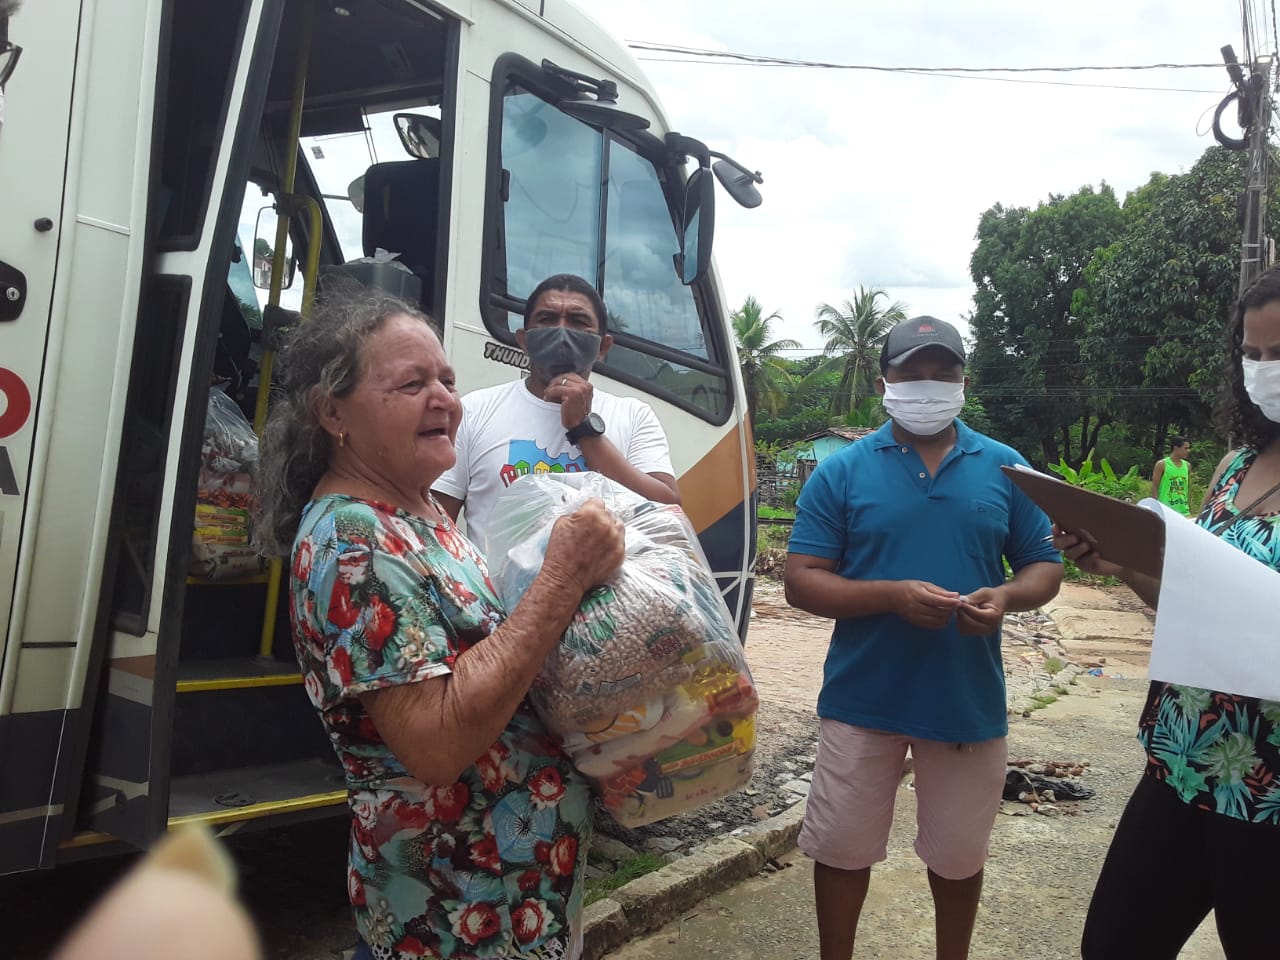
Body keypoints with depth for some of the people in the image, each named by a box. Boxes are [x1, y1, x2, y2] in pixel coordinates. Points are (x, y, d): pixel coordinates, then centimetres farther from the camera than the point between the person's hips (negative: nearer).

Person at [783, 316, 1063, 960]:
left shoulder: (1005, 468, 3)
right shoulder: (841, 471, -3)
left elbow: (1045, 567, 8)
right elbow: (801, 582, -7)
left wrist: (1007, 597, -16)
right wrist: (892, 596, -22)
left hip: (970, 701, 2)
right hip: (862, 700, -1)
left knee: (959, 856, 19)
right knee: (842, 850, 12)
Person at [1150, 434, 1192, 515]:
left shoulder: (1187, 465, 11)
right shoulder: (1162, 464, -4)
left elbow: (1188, 488, 16)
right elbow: (1154, 487, -5)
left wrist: (1190, 509, 14)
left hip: (1183, 511, 5)